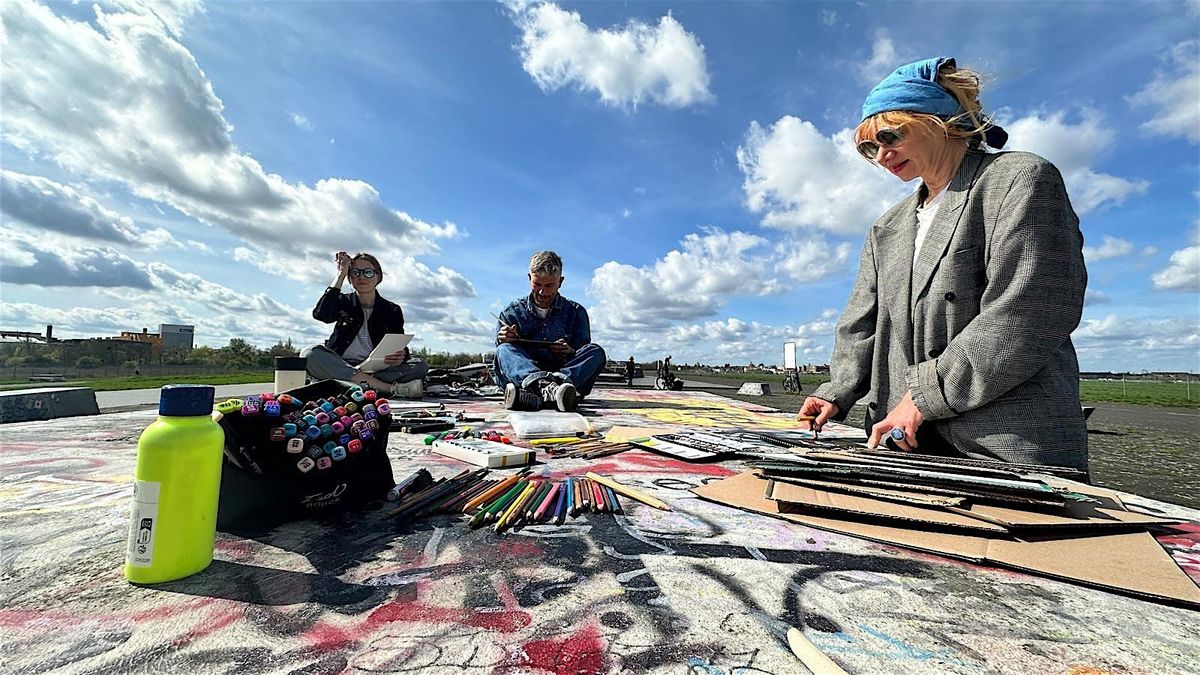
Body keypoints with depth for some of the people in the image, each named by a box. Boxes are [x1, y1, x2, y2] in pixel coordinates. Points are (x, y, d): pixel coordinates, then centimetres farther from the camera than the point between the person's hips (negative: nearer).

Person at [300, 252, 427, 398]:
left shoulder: (392, 310, 8)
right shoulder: (344, 302, 10)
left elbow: (401, 348, 1)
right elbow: (320, 314, -14)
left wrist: (400, 358, -26)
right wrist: (340, 274, -7)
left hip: (376, 369, 0)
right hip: (340, 366, 1)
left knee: (420, 366, -21)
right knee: (309, 354, -30)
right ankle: (390, 388, -38)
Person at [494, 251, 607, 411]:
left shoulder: (575, 312, 13)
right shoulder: (513, 311, 14)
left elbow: (584, 356, 9)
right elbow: (500, 354, 11)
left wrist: (571, 353, -14)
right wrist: (504, 341, -12)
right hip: (521, 376, 0)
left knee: (596, 351, -22)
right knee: (505, 350, -26)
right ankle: (544, 386, -54)